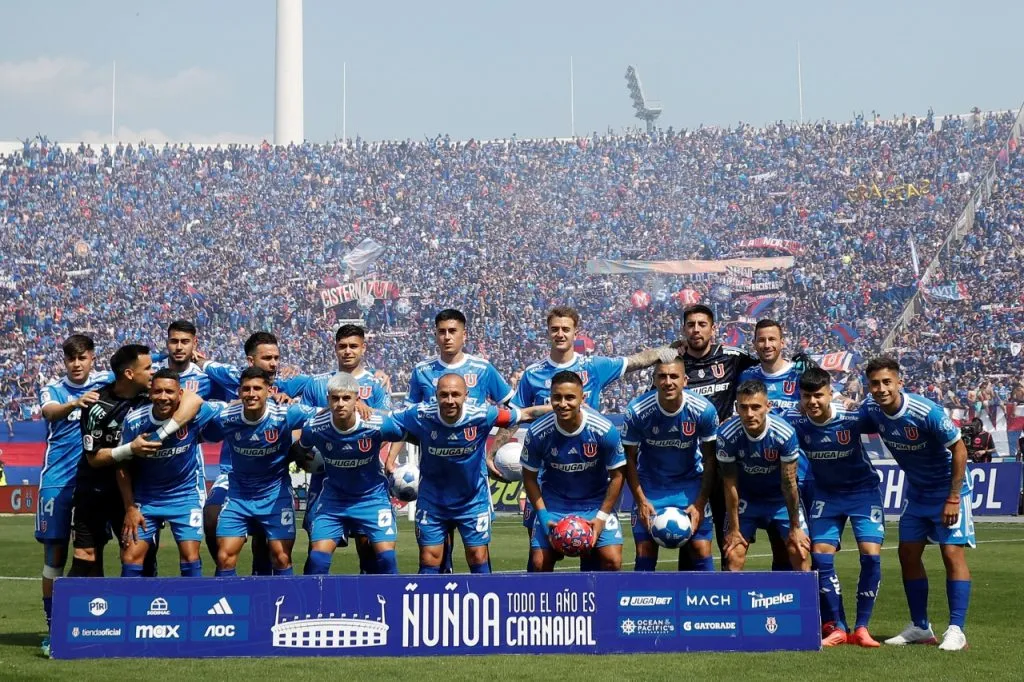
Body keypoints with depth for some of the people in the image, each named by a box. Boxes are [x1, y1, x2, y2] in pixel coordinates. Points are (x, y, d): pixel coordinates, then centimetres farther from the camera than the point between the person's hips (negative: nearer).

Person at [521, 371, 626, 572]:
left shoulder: (605, 431, -21)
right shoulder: (537, 433, -18)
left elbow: (617, 475, -8)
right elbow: (529, 476, -3)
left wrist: (602, 516, -11)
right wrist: (543, 515, -11)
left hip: (596, 503, -1)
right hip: (553, 505, 1)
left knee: (612, 561, -14)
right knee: (540, 563, -8)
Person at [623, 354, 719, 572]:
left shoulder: (703, 410, -19)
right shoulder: (637, 411, -20)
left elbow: (710, 460, -8)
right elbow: (629, 459, -7)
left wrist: (700, 503, -12)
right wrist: (641, 501, -12)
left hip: (690, 483, 0)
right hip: (650, 485, 0)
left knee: (701, 550, -6)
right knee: (645, 552, -4)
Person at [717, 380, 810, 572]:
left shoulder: (785, 433, -28)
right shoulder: (727, 435, -26)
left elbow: (789, 483, -18)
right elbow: (730, 485, -15)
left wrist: (795, 527, -10)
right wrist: (734, 529, -9)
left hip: (780, 497, 0)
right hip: (746, 497, 0)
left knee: (800, 553, -8)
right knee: (733, 555, -8)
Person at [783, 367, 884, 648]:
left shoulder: (852, 418, -25)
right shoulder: (793, 420, -19)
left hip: (863, 490, -2)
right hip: (825, 493, 2)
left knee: (871, 555, -14)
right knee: (820, 557, -7)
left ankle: (861, 627, -3)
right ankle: (835, 627, 4)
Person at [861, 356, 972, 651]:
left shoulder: (926, 412, -29)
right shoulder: (870, 409, -14)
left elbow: (959, 450, -21)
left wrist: (953, 498, -21)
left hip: (948, 488, -6)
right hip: (916, 491, 6)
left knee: (952, 552, -13)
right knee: (908, 554, 5)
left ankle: (956, 630, -13)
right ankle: (920, 627, 14)